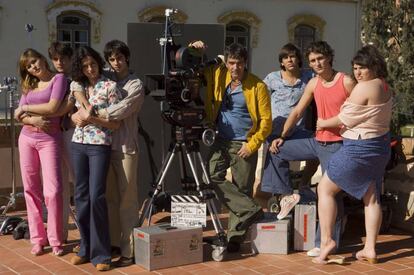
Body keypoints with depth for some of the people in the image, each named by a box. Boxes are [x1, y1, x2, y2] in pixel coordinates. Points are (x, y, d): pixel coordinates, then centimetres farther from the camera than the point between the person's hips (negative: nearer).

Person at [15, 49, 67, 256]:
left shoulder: (58, 78, 0)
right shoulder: (29, 85, 15)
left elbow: (52, 107, -14)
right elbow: (19, 115, 7)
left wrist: (25, 108, -2)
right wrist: (33, 120, -14)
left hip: (49, 139, -5)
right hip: (27, 138, 5)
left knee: (52, 191, -10)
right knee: (31, 189, 6)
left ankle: (55, 240, 0)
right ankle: (37, 238, 15)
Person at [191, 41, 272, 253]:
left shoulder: (257, 86, -6)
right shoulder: (217, 75, 3)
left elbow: (266, 120, -6)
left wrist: (252, 145, -13)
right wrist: (193, 49, -7)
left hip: (244, 145, -3)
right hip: (221, 141, 3)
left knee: (242, 189, 2)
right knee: (212, 176, -19)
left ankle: (235, 237, 13)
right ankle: (251, 210, -11)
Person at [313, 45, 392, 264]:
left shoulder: (364, 88, -18)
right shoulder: (383, 87, 10)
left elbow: (346, 119, -12)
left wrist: (324, 123, 4)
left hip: (359, 147, -9)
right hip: (380, 146, 9)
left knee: (325, 189, 3)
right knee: (372, 198, 11)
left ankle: (326, 240, -2)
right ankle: (370, 249, 13)